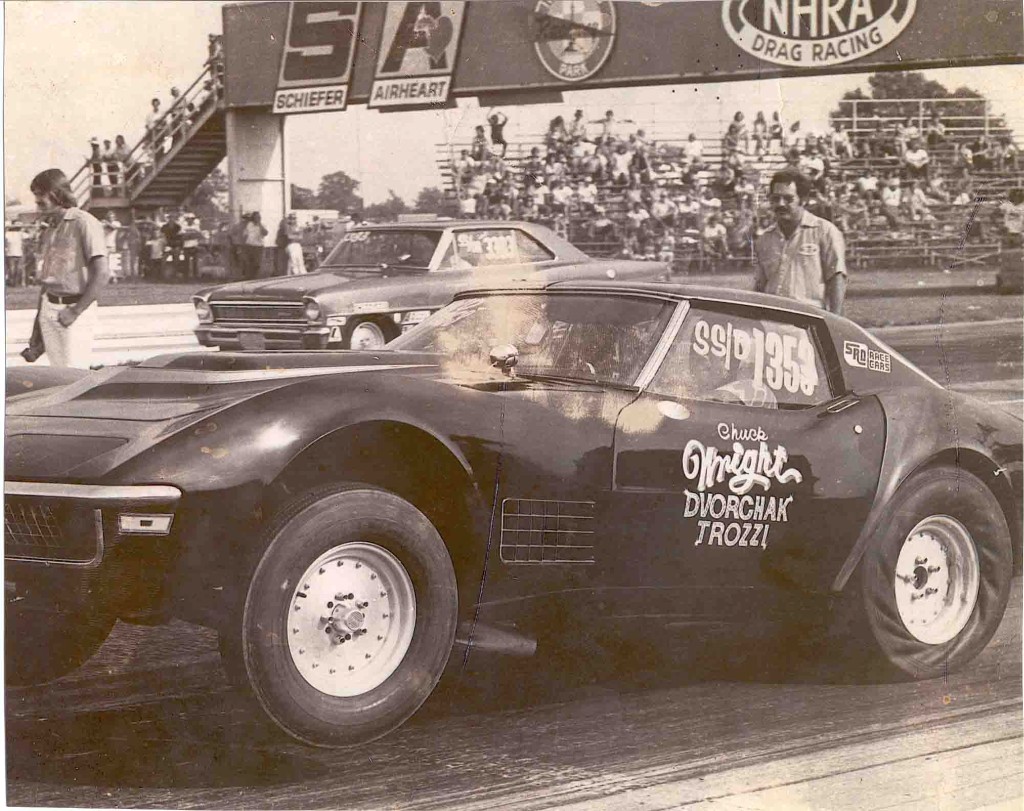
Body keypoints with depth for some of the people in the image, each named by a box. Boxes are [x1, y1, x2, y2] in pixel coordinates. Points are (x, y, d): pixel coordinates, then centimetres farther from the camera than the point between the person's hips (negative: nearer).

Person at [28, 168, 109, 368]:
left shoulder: (84, 223, -11)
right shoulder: (49, 230, 14)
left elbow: (101, 274, -17)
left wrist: (76, 311, -18)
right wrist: (38, 324, 17)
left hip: (76, 307, -7)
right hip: (49, 308, 7)